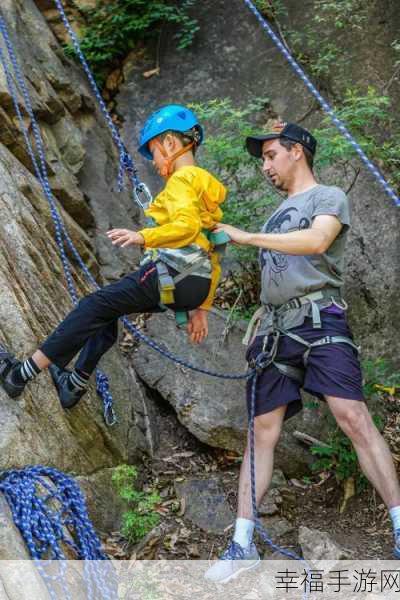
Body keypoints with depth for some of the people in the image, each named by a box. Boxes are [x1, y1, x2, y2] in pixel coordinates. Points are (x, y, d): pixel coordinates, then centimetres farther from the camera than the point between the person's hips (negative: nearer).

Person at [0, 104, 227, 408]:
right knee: (107, 309, 21)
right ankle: (76, 382, 23)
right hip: (196, 285, 9)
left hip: (172, 272, -9)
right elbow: (213, 257, 25)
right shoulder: (206, 186, 26)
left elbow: (187, 224, -23)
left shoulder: (182, 179, -3)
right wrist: (202, 307, 25)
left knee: (95, 306, -7)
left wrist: (143, 237, -33)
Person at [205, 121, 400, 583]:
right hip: (274, 328, 6)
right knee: (262, 431, 1)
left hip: (319, 319, -6)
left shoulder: (329, 197, 5)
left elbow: (316, 241, -17)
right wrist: (258, 324, 14)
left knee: (353, 416, -18)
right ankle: (242, 544, 3)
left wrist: (246, 237, -16)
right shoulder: (278, 213, 27)